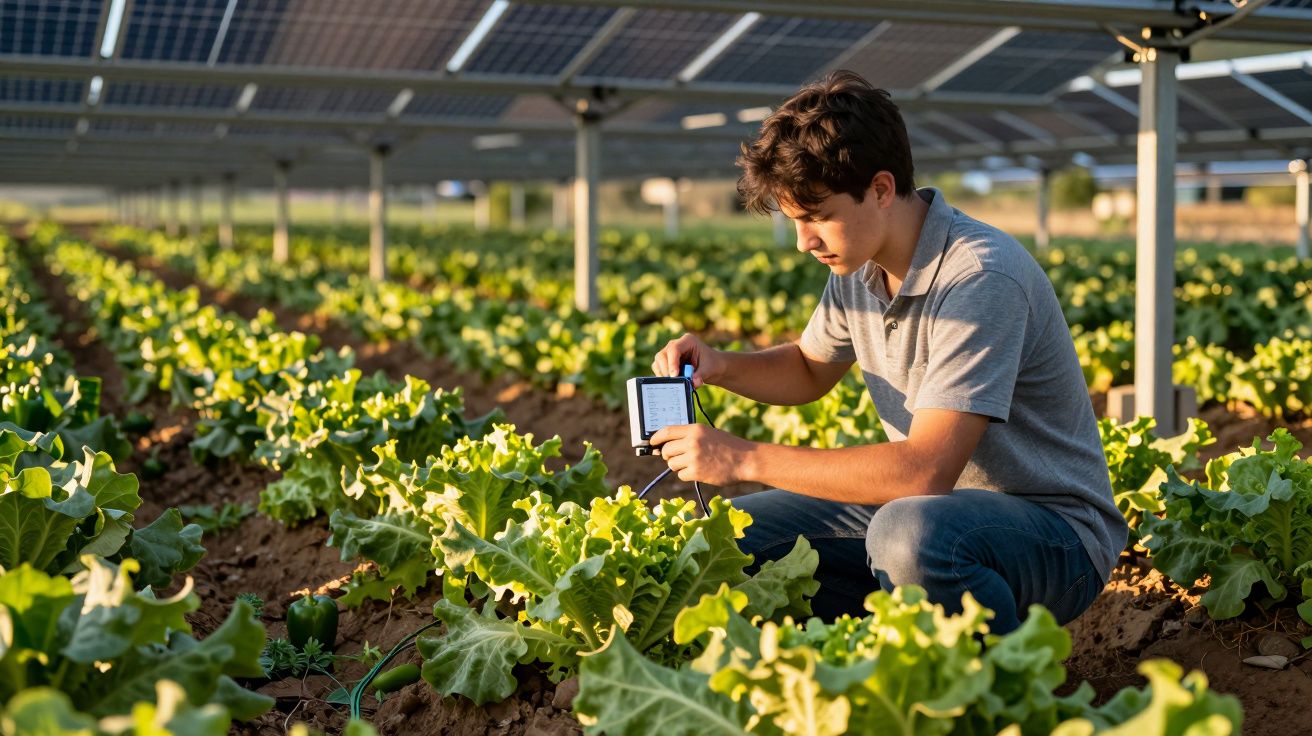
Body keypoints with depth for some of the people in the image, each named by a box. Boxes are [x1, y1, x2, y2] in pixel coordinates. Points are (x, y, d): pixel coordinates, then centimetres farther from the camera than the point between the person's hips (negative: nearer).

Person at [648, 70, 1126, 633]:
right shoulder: (858, 263, 1)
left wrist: (745, 458, -28)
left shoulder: (980, 279, -26)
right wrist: (722, 366, -1)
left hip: (1055, 529, -7)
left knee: (909, 533, -39)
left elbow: (925, 470, -33)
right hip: (929, 505, 8)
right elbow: (810, 370, 21)